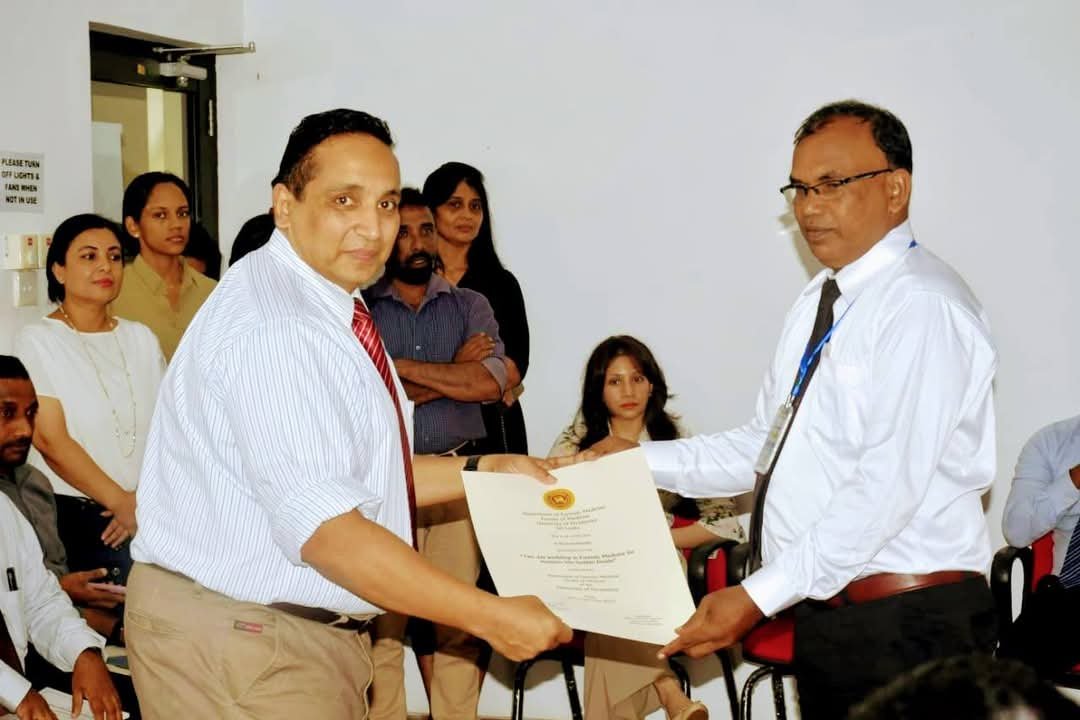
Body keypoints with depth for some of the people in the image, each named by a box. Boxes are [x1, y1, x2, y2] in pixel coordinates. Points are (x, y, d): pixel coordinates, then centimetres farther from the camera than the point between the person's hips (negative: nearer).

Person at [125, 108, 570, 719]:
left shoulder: (327, 310, 11)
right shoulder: (272, 326, -22)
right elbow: (324, 526, -28)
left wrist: (483, 471, 7)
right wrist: (490, 617, -25)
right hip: (236, 640, -9)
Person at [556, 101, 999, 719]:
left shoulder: (921, 305, -14)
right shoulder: (822, 302, 15)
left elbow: (890, 484, -21)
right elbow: (765, 447, 16)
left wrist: (759, 596, -23)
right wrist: (639, 460, 5)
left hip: (907, 622, -8)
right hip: (826, 612, 8)